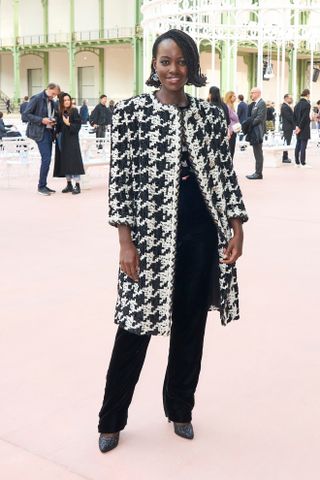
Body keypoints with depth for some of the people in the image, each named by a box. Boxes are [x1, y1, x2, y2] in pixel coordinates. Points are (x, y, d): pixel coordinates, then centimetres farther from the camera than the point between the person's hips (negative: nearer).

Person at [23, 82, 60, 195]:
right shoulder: (36, 99, -8)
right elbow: (25, 115, -11)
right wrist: (41, 120, -18)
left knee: (47, 159, 8)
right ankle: (41, 186, -4)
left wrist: (53, 121, 2)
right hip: (40, 132, -7)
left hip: (49, 132, 8)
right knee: (46, 158, -13)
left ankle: (43, 185, 16)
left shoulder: (53, 103, 12)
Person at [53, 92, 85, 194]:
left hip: (72, 140, -6)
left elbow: (78, 125, -10)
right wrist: (57, 133, 1)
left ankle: (77, 185, -6)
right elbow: (58, 126, 15)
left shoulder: (74, 111, -5)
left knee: (73, 161, -8)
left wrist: (68, 124, -21)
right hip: (62, 141, 6)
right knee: (64, 162, 7)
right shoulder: (60, 113, 9)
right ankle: (69, 185, 15)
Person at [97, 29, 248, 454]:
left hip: (201, 232, 3)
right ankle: (111, 420, 22)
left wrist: (236, 228, -3)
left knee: (190, 324, 13)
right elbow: (120, 179, -5)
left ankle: (180, 409, 33)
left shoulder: (210, 115, 5)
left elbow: (225, 173, 7)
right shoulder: (131, 112, -3)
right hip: (150, 233, -3)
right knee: (136, 326, 4)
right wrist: (126, 242, -10)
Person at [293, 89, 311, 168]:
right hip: (304, 129, -7)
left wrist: (297, 126, 7)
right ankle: (303, 163, -4)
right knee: (303, 146, -5)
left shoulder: (297, 104, 9)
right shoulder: (307, 104, -14)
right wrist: (300, 127, -12)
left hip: (298, 128, 8)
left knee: (298, 145, 11)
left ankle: (297, 162, 15)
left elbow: (294, 116, 11)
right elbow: (305, 117, -17)